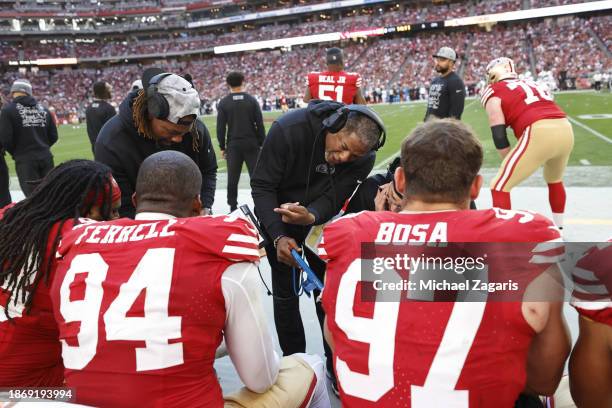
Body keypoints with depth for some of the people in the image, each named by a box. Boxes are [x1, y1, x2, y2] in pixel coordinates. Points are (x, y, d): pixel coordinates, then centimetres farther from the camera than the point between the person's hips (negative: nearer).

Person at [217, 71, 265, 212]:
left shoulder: (223, 103, -2)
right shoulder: (252, 100, -1)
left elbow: (220, 127, -2)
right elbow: (260, 125, -3)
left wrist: (222, 147, 6)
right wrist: (262, 144, 5)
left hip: (233, 145, 0)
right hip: (251, 144, 0)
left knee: (232, 179, 7)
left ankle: (233, 208, 12)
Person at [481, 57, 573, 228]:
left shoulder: (494, 92, 11)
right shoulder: (532, 84, 31)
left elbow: (499, 136, 2)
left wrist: (511, 165, 12)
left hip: (539, 134, -7)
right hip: (566, 130, 7)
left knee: (500, 187, 4)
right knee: (554, 180, 34)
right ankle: (558, 229, 48)